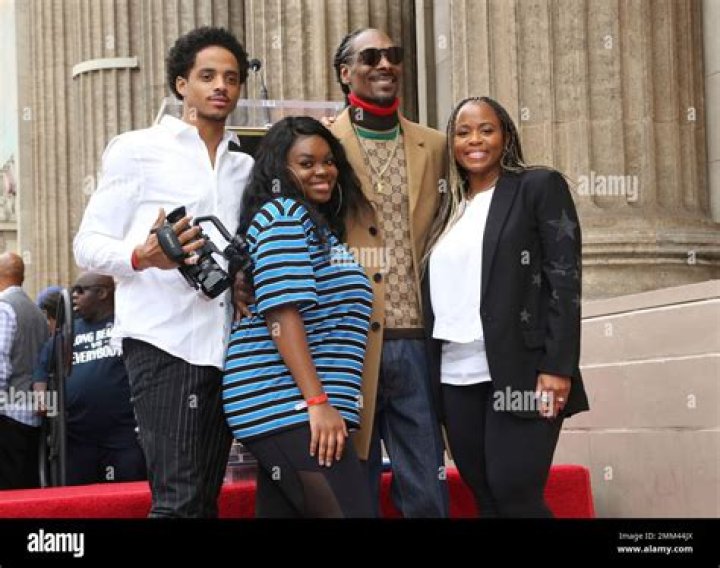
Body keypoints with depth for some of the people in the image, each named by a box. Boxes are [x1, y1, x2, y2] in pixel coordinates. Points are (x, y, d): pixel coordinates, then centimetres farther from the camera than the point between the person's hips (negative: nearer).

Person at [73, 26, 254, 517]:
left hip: (225, 345, 6)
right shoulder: (138, 149, 2)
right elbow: (88, 245, -3)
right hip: (163, 339, -6)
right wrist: (142, 256, -23)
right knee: (178, 498, -14)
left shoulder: (245, 166, 18)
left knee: (205, 497, 5)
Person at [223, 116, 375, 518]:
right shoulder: (284, 216, -7)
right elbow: (282, 315, -17)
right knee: (350, 509, -14)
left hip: (286, 408, 10)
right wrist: (318, 403, -22)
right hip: (287, 404, -10)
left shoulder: (318, 223, 22)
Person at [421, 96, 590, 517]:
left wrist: (558, 368, -15)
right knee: (485, 498, 5)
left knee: (515, 495, -12)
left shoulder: (539, 186, 2)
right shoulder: (448, 208, 18)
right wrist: (428, 372, 9)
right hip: (455, 377, 5)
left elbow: (565, 279, -6)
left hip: (519, 372, -5)